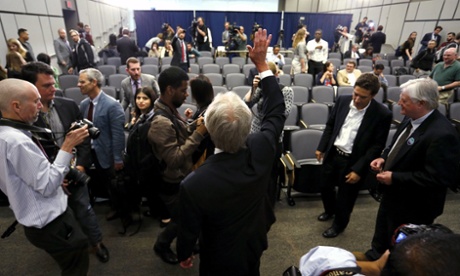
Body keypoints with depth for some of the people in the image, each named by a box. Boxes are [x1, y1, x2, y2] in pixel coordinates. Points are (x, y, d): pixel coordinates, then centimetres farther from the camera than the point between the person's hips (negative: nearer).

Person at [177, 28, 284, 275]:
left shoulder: (193, 184, -39)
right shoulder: (261, 149, -31)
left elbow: (189, 230, -20)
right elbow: (276, 110, -11)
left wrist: (183, 255, 3)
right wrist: (262, 65, -6)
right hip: (254, 246, 4)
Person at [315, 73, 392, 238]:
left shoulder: (382, 114, -17)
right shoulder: (343, 101, -5)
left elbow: (377, 146, -14)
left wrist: (358, 169, -17)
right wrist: (321, 147, 5)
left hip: (352, 161, -4)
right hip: (332, 154, 5)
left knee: (345, 196, 12)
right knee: (325, 186, 21)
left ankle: (339, 224, 41)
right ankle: (330, 210, 52)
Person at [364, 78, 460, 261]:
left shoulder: (441, 134, -31)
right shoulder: (411, 119, -3)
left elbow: (437, 177, -30)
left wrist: (395, 178, -26)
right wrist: (384, 158, -4)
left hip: (412, 207, -8)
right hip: (394, 196, 9)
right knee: (382, 240, 32)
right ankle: (374, 258, 56)